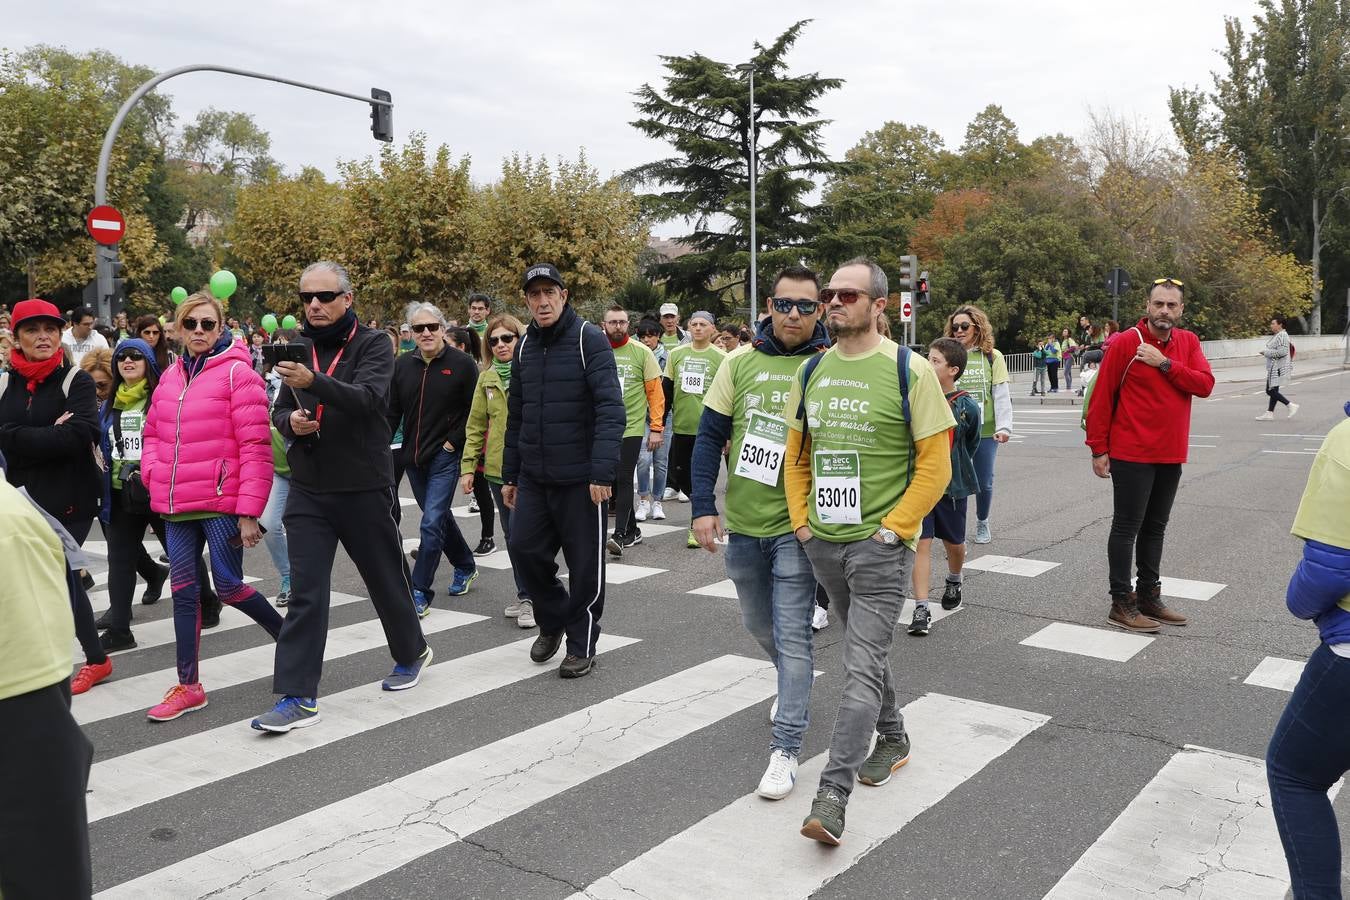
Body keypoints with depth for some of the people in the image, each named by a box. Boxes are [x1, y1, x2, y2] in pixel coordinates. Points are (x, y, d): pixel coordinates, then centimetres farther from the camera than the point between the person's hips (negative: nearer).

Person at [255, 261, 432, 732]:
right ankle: (298, 697, 2)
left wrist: (313, 381, -42)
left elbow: (368, 397, -25)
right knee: (305, 593, -1)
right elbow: (279, 411, 15)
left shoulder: (373, 344, -7)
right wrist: (290, 420, -10)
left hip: (364, 488, -3)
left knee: (387, 578, 12)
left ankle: (412, 653, 36)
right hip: (307, 490, 4)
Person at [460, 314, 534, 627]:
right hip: (497, 468, 5)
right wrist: (468, 466, 6)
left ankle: (529, 597, 7)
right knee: (511, 535, 13)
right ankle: (525, 595, 27)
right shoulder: (486, 379, 9)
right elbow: (476, 425, 11)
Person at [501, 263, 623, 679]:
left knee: (584, 562, 3)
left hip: (579, 477, -5)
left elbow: (611, 409, -16)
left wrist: (602, 471, -24)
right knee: (524, 547, 4)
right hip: (533, 476, 6)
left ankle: (582, 644, 19)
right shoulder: (525, 346, 11)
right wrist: (509, 475, 16)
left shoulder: (590, 340, -8)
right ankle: (553, 620, 28)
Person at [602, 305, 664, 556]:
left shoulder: (641, 352, -3)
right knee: (613, 480, 11)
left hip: (632, 427, -4)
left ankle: (620, 535, -8)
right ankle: (632, 530, 25)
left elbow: (655, 392, -2)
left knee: (623, 479, -10)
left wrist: (657, 428, -6)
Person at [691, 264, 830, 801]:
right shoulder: (740, 363, 1)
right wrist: (703, 507, -4)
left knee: (791, 635, -4)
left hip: (796, 525, -4)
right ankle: (796, 685, 49)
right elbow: (710, 436, 3)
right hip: (741, 524, 4)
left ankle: (786, 748, 6)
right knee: (759, 625, 21)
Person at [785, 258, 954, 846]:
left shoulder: (908, 370, -9)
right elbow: (796, 453, 14)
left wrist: (892, 530, -13)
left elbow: (935, 465, -10)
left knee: (862, 666, -8)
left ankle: (832, 793, -6)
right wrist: (801, 520, 5)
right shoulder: (812, 371, 6)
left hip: (880, 544, -6)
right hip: (822, 543, 6)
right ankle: (892, 738, 42)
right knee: (866, 649, 21)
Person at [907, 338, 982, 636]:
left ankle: (953, 582, 48)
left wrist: (954, 467, 10)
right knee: (922, 543, -6)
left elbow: (971, 445, 10)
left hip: (952, 483, 1)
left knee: (954, 544, 17)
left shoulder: (967, 407, -7)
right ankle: (921, 609, -3)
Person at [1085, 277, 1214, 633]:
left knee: (1155, 528, 15)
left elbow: (1205, 384, -8)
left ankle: (1149, 596, 26)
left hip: (1171, 455, 6)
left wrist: (1165, 363, -18)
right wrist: (1098, 449, -11)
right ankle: (1121, 603, 5)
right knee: (1127, 527, -1)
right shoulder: (1125, 342, -9)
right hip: (1131, 454, -6)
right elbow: (1101, 397, -9)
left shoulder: (1189, 342, 6)